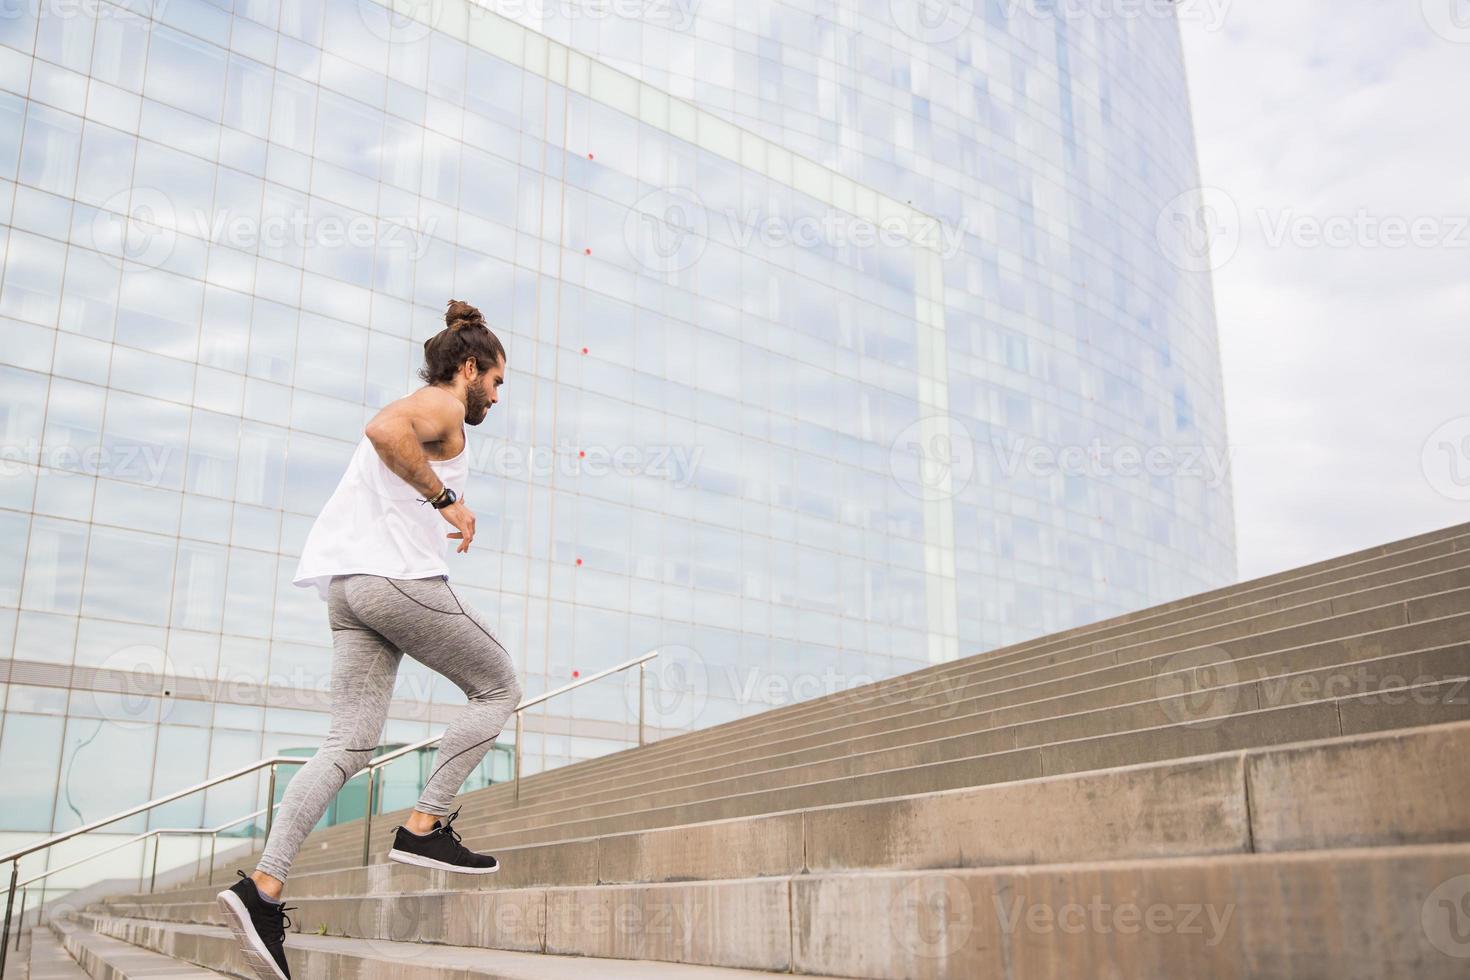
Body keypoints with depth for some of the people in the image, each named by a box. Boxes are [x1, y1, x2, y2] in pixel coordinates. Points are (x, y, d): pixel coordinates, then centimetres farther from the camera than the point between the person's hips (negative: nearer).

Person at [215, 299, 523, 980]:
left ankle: (264, 888, -8)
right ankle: (424, 827, 0)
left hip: (350, 587, 9)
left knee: (351, 743, 2)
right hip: (400, 575, -9)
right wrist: (446, 498, -17)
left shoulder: (419, 414, 28)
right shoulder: (442, 405, -1)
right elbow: (383, 429, -23)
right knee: (498, 687, 6)